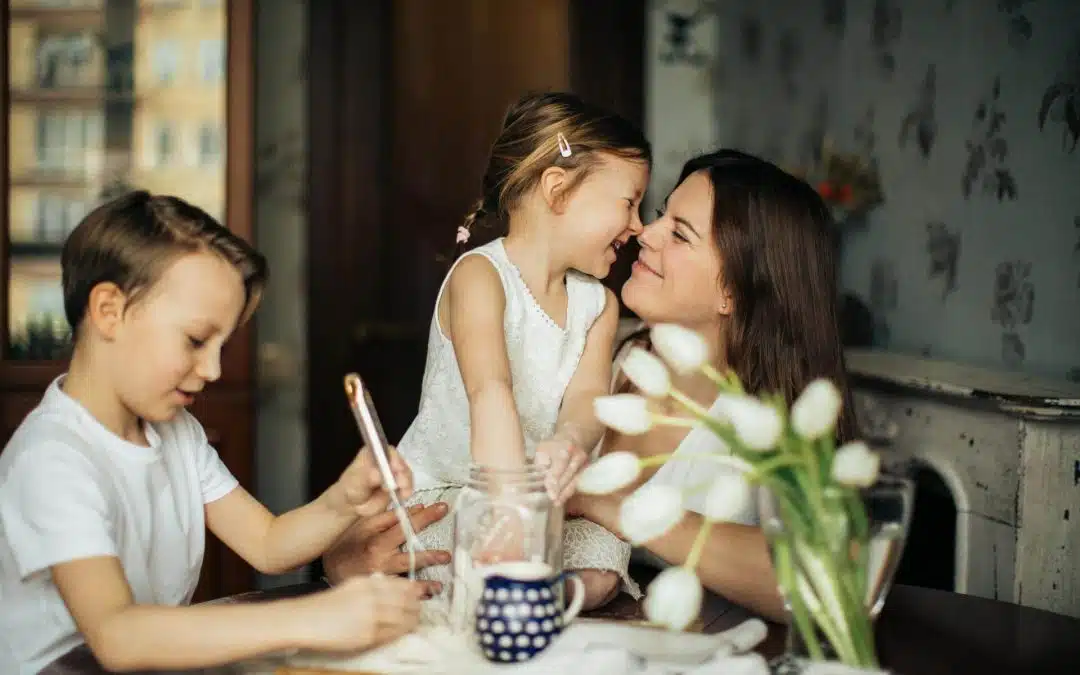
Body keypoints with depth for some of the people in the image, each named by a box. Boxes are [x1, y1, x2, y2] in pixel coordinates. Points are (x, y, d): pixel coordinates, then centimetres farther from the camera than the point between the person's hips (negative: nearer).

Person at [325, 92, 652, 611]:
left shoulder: (599, 304, 6)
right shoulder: (480, 276, -17)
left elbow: (585, 396, -13)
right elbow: (490, 390, -35)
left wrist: (571, 441, -40)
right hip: (435, 491, -5)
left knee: (600, 575, -24)